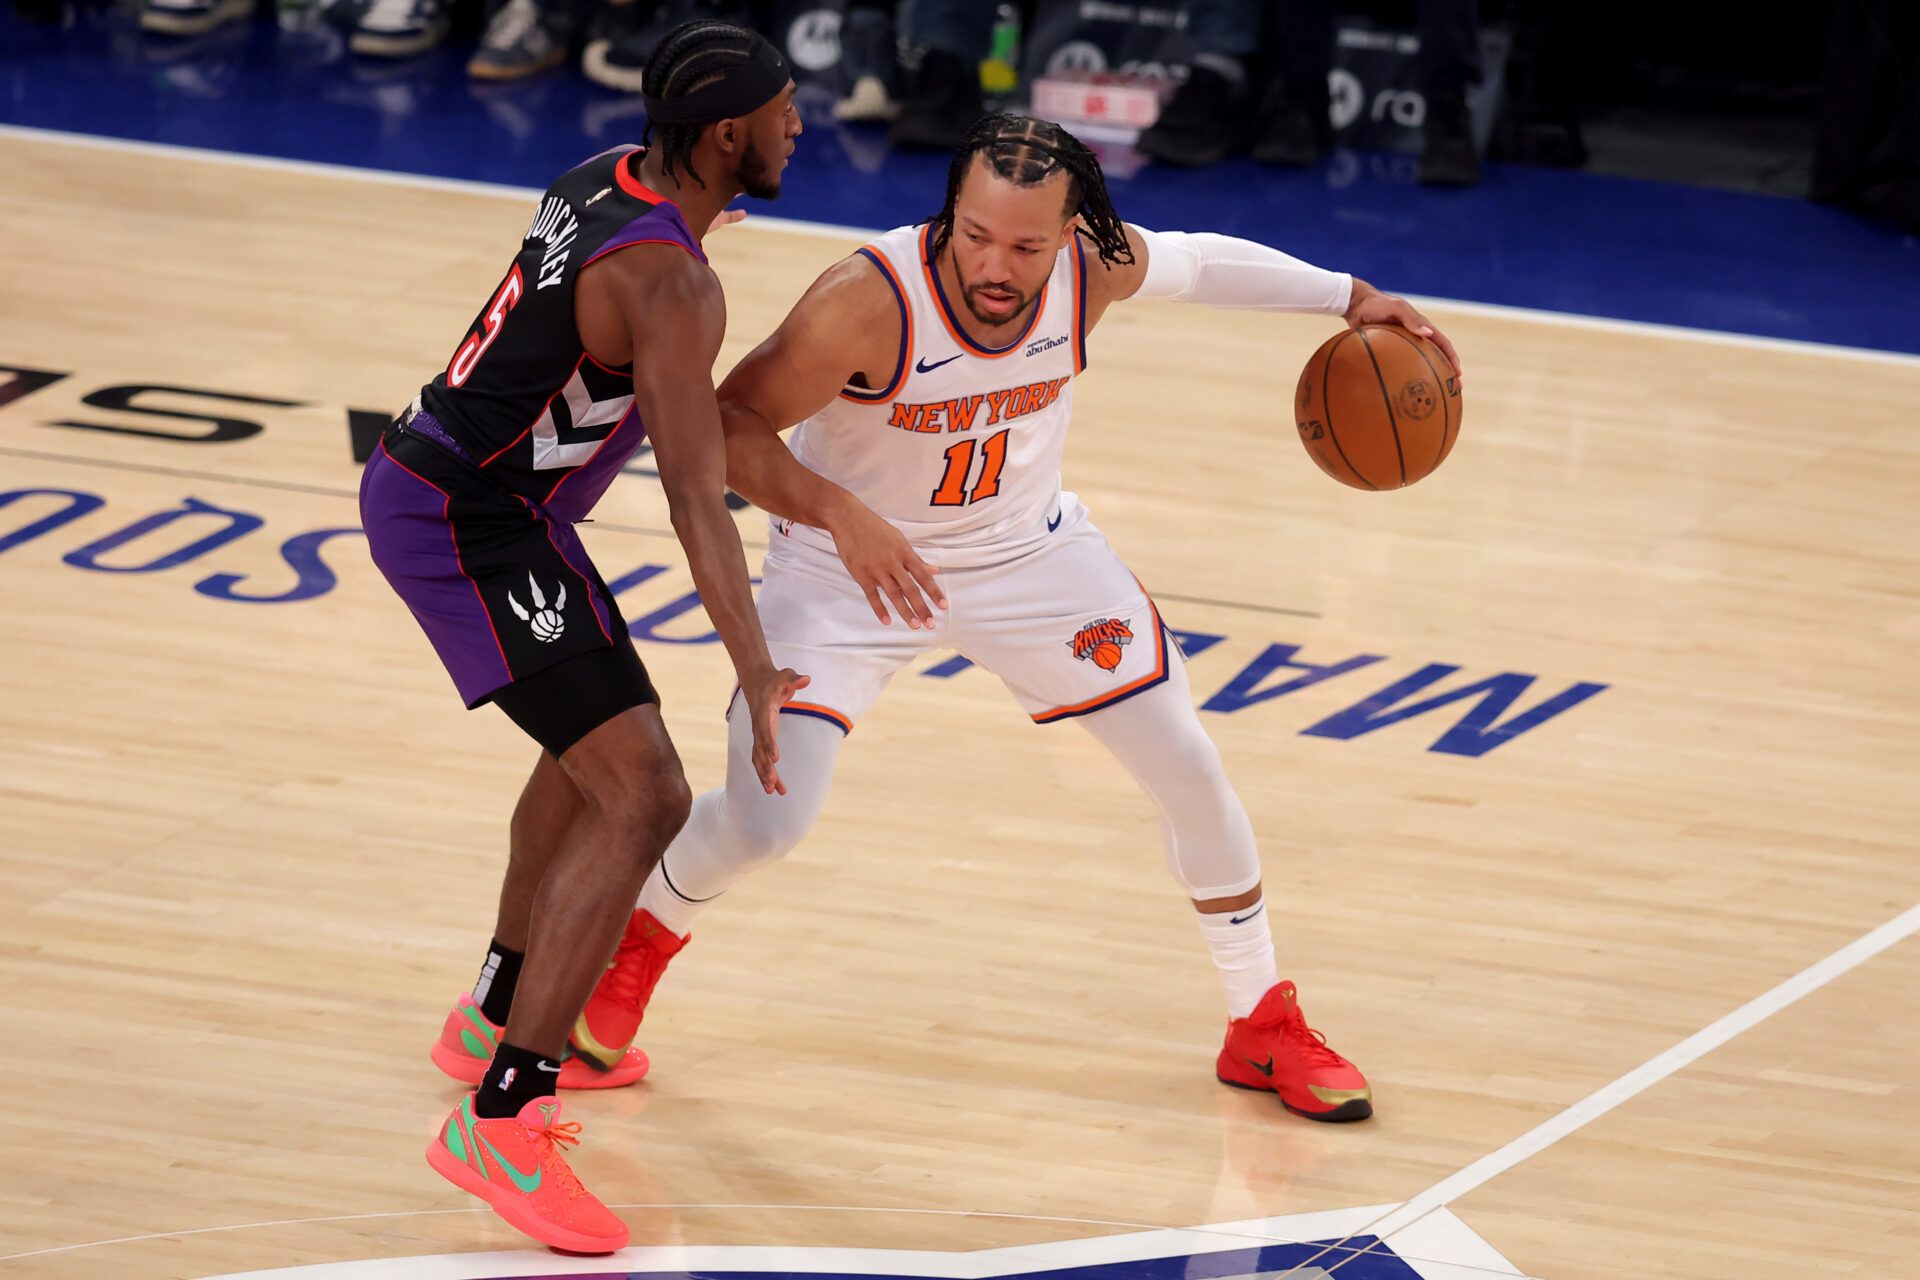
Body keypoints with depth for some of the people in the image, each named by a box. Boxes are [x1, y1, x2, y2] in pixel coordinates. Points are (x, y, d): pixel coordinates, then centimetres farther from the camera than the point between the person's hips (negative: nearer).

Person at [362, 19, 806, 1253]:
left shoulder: (606, 178, 5)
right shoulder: (672, 283, -24)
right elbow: (696, 497, -30)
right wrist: (757, 672, -35)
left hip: (430, 484, 10)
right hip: (470, 527, -10)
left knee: (594, 744, 30)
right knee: (644, 796, -17)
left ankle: (499, 1017, 46)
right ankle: (499, 1120, -21)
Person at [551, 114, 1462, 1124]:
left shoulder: (1096, 266, -21)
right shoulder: (868, 302, -35)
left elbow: (1191, 262, 2)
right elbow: (726, 423, -30)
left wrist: (1348, 298, 6)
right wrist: (839, 512, -44)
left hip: (1029, 554, 4)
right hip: (851, 571, -4)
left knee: (1190, 771, 3)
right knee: (762, 822, -15)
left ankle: (1264, 1025, 25)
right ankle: (637, 942, 20)